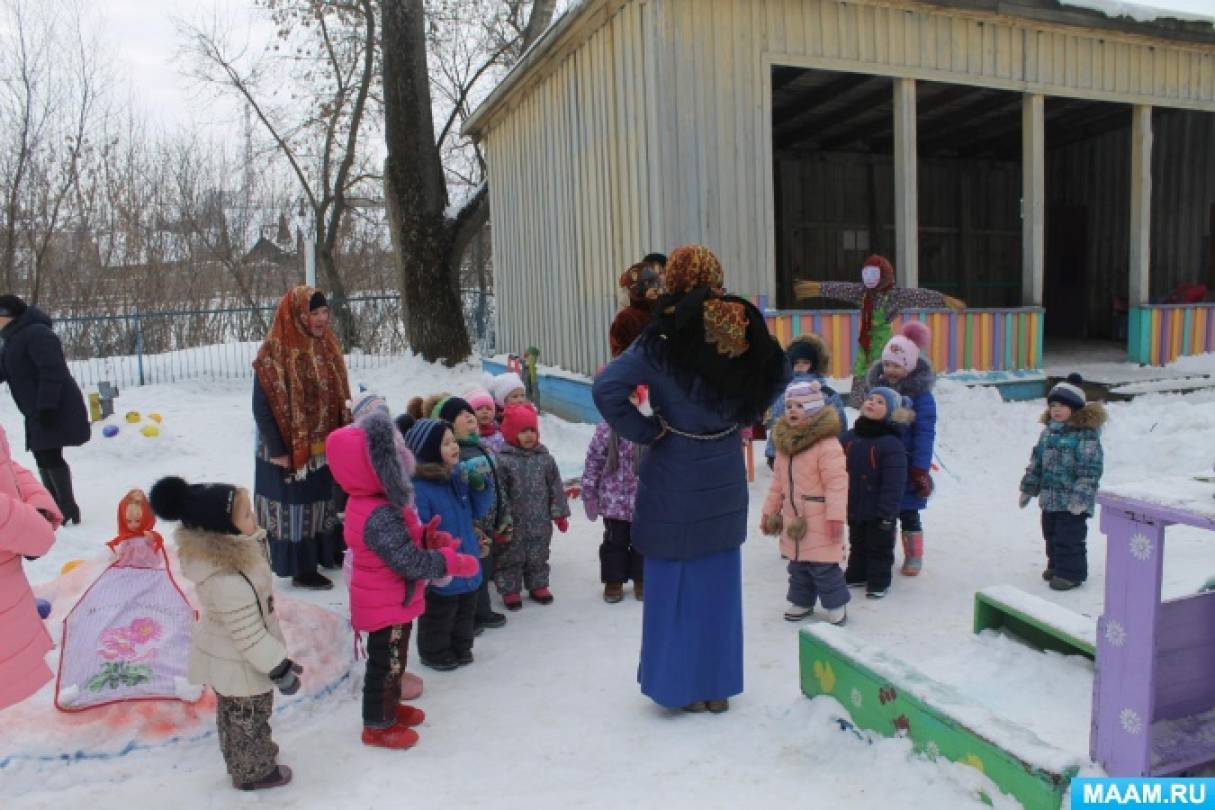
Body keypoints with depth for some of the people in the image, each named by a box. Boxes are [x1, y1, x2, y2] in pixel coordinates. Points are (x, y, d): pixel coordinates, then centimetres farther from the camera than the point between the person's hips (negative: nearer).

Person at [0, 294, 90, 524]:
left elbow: (51, 372, -24)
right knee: (43, 457, 13)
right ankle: (55, 507, 22)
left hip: (55, 410, -10)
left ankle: (68, 509, -2)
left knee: (50, 456, -9)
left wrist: (46, 406, -26)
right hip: (39, 411, 10)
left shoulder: (36, 334, -17)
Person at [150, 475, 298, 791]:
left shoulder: (218, 550, -14)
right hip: (239, 665, -8)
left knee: (234, 716, 31)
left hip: (226, 655, 8)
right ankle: (254, 772, 43)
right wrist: (280, 669, -22)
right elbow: (249, 636, -32)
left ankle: (256, 752, 55)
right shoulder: (227, 580, -41)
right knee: (247, 718, 19)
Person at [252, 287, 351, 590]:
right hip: (291, 448, -7)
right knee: (295, 505, 6)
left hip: (326, 446, 7)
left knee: (325, 500, 20)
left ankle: (326, 551, 38)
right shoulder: (274, 353, -18)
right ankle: (301, 569, 19)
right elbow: (262, 408, -17)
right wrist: (277, 451, -16)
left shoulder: (327, 346, 4)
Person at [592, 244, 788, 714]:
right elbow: (779, 373, 14)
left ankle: (679, 686, 21)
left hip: (674, 480, -4)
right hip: (726, 479, 4)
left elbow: (607, 388, -24)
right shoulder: (744, 330, -3)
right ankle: (718, 686, 28)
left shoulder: (663, 340, -16)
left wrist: (646, 432, -13)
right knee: (720, 583, 15)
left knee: (674, 583, 9)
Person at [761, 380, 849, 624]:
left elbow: (837, 483, -20)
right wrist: (770, 510, 15)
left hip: (819, 521, -7)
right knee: (797, 564, 18)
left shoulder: (827, 444, -18)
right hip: (793, 519, 8)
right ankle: (801, 601, 33)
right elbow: (777, 482, 14)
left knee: (823, 566, 1)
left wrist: (836, 517, -23)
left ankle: (836, 604, 19)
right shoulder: (784, 443, 7)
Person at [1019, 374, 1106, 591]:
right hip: (1050, 497, 8)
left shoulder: (1086, 434, -15)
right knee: (1051, 534, 19)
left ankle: (1071, 573, 11)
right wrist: (1028, 488, 17)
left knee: (1069, 537, -1)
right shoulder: (1049, 431, 9)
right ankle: (1056, 565, 35)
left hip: (1072, 500, -8)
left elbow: (1090, 469, -19)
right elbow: (1037, 461, 16)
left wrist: (1081, 498, -23)